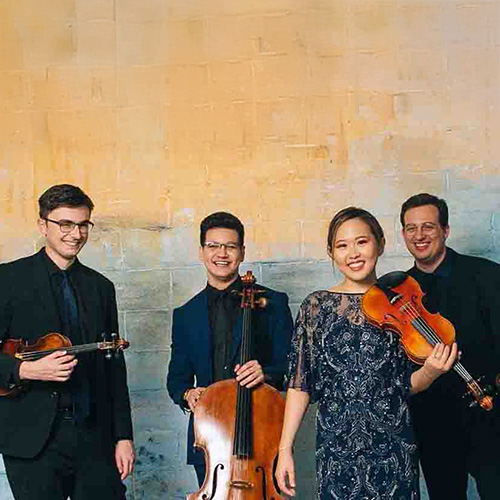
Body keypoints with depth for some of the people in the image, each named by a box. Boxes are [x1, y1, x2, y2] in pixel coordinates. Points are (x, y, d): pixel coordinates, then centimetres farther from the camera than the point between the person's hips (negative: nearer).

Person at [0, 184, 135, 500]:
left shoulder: (101, 287, 12)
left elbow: (114, 367, 12)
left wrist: (123, 436, 9)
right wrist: (26, 369, -22)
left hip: (95, 436, 4)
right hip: (33, 438, -4)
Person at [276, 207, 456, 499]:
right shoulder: (316, 307, -1)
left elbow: (408, 384, 3)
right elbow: (300, 384, 0)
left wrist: (431, 371, -18)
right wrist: (285, 448, -3)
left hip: (393, 451, 0)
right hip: (335, 450, 0)